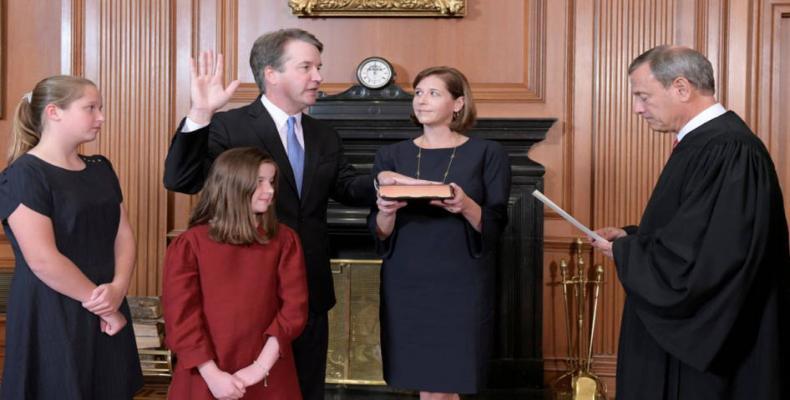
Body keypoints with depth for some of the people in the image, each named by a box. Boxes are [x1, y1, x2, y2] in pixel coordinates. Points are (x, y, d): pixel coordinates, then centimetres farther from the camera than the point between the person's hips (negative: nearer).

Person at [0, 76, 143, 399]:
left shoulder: (100, 168, 12)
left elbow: (123, 234, 7)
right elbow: (43, 261, -19)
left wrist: (118, 289, -12)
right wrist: (104, 306, -12)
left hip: (107, 315, 7)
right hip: (52, 320, -6)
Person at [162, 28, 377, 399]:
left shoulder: (324, 135, 10)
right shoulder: (229, 127, -11)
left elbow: (347, 186, 8)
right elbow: (180, 180, -20)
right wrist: (200, 115, -34)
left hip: (310, 291, 6)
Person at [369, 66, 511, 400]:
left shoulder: (488, 154, 0)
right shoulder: (391, 156, 7)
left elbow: (495, 226, -3)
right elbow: (380, 234, 5)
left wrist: (467, 207, -23)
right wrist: (386, 212, -17)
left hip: (460, 287, -2)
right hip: (406, 286, 3)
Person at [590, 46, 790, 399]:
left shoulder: (729, 151, -22)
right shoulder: (704, 143, 10)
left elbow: (695, 258, -27)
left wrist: (622, 251, -11)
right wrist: (630, 237, 3)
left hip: (707, 347, -9)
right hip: (686, 334, 9)